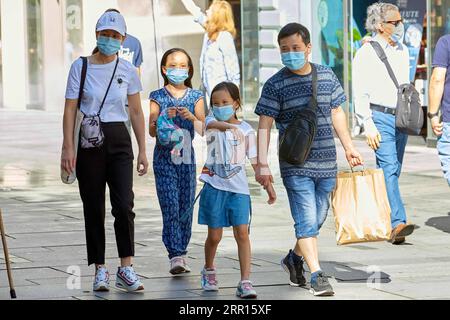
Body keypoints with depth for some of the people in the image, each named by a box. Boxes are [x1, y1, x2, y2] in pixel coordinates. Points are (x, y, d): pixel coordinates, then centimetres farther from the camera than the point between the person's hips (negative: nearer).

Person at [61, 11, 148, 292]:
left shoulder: (127, 70, 5)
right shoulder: (81, 67, -1)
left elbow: (136, 113, 10)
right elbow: (70, 110, -2)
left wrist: (143, 150, 6)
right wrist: (68, 147, -10)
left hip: (119, 141, 1)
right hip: (89, 142, -1)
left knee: (124, 205, -12)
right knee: (94, 208, 3)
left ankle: (126, 269, -6)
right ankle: (100, 270, 10)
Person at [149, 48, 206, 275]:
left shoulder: (195, 97, 7)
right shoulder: (158, 97, 3)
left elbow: (203, 130, -1)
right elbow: (152, 131, -4)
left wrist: (191, 117, -19)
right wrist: (165, 117, -21)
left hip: (187, 157, 2)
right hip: (164, 157, -2)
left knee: (186, 206, 3)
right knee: (170, 206, -10)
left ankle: (181, 252, 13)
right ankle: (175, 255, -14)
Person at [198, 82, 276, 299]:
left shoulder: (246, 130, 3)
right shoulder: (211, 122, 2)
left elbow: (256, 161, 8)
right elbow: (212, 124, -25)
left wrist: (268, 186, 5)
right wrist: (227, 126, -48)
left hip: (238, 188, 0)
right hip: (215, 186, 0)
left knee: (242, 233, -9)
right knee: (214, 236, 7)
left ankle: (245, 282, -10)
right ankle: (209, 270, 34)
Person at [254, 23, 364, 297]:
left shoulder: (327, 76, 6)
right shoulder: (276, 85, -6)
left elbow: (337, 113, 18)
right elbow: (264, 125, -8)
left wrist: (349, 147, 20)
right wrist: (262, 165, -15)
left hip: (326, 163, 5)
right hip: (295, 165, -4)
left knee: (318, 219, 13)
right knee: (306, 220, -11)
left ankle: (295, 258, 35)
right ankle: (317, 275, -12)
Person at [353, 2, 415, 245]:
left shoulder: (402, 51, 15)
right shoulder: (366, 54, -7)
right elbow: (360, 94, -10)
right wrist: (368, 125, -17)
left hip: (401, 118, 7)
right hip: (380, 117, -7)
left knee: (393, 171, 9)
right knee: (389, 169, -16)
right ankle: (397, 224, -25)